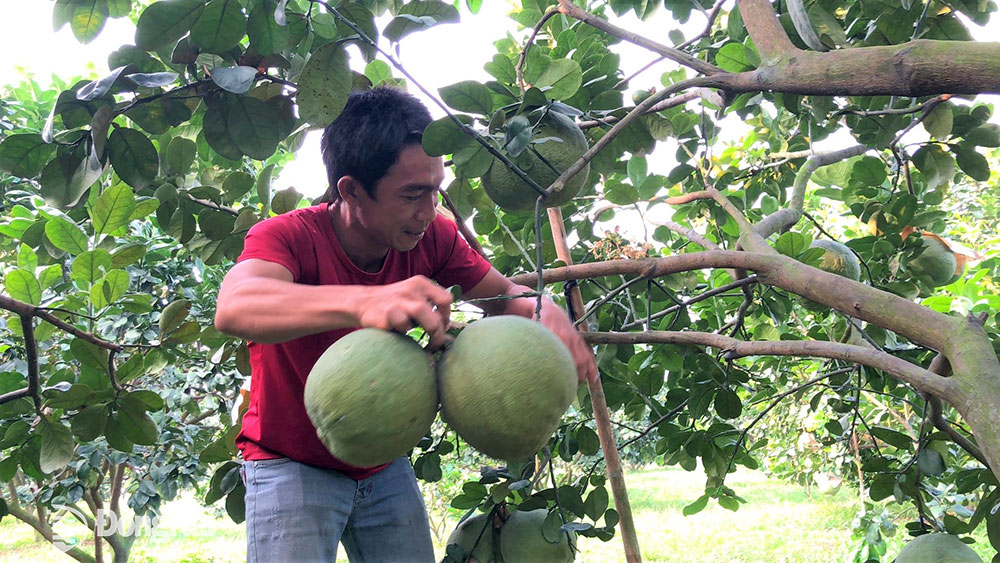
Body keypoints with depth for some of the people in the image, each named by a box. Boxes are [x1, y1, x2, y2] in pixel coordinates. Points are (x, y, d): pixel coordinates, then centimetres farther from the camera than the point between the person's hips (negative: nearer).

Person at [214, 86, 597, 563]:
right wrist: (362, 301, -63)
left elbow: (502, 295, 3)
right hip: (292, 465, -4)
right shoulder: (287, 236, -24)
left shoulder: (433, 238, -11)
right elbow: (233, 307, -45)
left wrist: (545, 310, -23)